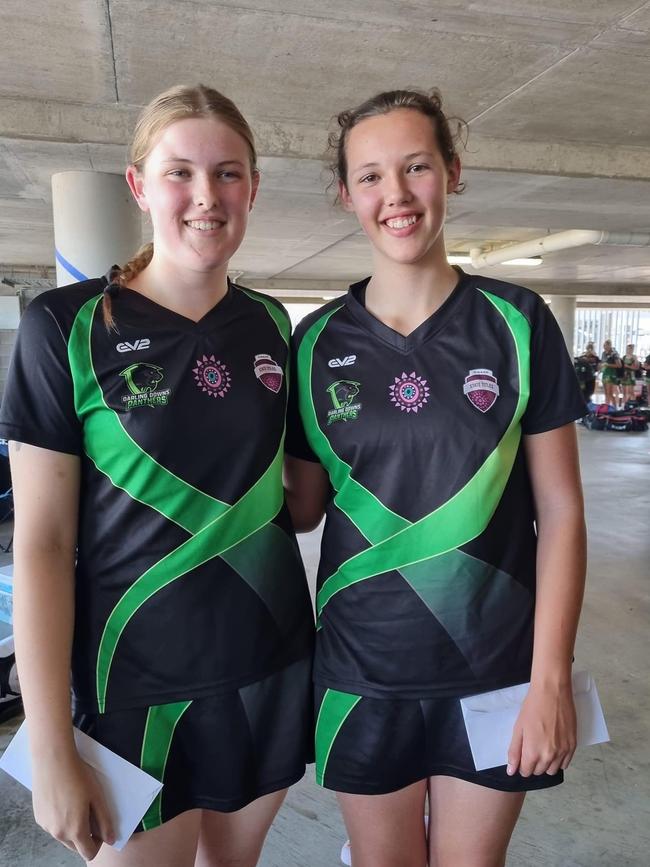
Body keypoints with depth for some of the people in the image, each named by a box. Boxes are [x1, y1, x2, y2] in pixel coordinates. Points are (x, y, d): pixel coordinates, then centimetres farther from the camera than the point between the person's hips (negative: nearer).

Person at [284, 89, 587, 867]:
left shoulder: (517, 323, -7)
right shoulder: (316, 343, -3)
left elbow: (560, 511, -6)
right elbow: (303, 507, 4)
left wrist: (550, 678, -9)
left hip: (496, 670, 0)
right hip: (363, 671, 1)